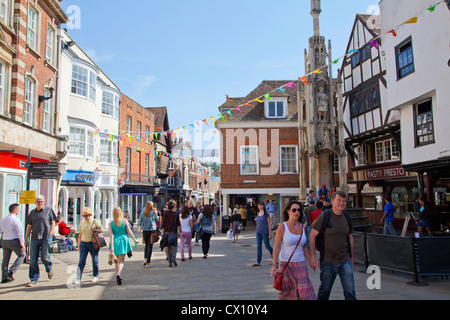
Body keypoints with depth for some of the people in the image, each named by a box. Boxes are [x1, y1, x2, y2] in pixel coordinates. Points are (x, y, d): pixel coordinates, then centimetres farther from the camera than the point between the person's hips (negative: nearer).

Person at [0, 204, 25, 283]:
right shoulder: (16, 220, -14)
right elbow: (20, 232, -14)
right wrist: (22, 244, -11)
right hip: (14, 241, -7)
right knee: (21, 255, 10)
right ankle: (11, 271, -2)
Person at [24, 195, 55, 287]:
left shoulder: (48, 210, 5)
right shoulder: (32, 212, 14)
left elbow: (53, 223, 5)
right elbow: (29, 227, 14)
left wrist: (50, 234, -5)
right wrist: (26, 239, 10)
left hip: (46, 238, -3)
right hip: (34, 238, 3)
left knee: (44, 257, -4)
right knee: (33, 260, 2)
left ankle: (49, 269, 27)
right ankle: (34, 279, 10)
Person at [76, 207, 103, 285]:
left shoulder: (95, 222, -3)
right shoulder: (82, 223, 9)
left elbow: (102, 230, -1)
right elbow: (80, 234, 15)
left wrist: (95, 229, -18)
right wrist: (79, 244, 13)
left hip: (93, 243, -2)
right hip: (83, 243, 3)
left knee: (95, 261, 7)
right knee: (81, 261, -6)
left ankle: (95, 276, 24)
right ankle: (78, 279, -7)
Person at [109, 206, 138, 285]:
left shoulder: (111, 223, -2)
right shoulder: (124, 221, -4)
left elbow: (111, 235, -9)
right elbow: (129, 231, -3)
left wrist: (112, 247, -12)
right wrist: (134, 239, 9)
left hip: (115, 242, 2)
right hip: (123, 241, -2)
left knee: (117, 261, 19)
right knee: (121, 261, 0)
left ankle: (118, 276, 27)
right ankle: (118, 274, -23)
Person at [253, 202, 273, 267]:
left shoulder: (266, 214, -9)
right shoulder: (258, 214, 10)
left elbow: (269, 224, -10)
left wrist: (270, 234, -13)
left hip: (265, 232, -6)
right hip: (258, 232, 6)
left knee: (267, 246, 6)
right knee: (258, 247, 2)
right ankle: (258, 262, 3)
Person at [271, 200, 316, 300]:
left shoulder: (302, 227, 6)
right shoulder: (283, 227, -6)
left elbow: (304, 248, 15)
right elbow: (276, 247, -7)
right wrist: (274, 265, -14)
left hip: (301, 265, 3)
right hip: (285, 265, -3)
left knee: (305, 293, -3)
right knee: (286, 294, 7)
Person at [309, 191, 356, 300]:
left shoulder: (347, 217, 4)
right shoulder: (324, 216, -11)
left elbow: (350, 238, 16)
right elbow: (312, 236, -9)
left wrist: (351, 257, 18)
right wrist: (312, 257, -12)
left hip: (345, 261, 4)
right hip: (328, 262, -3)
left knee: (350, 292, 1)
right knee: (324, 291, 10)